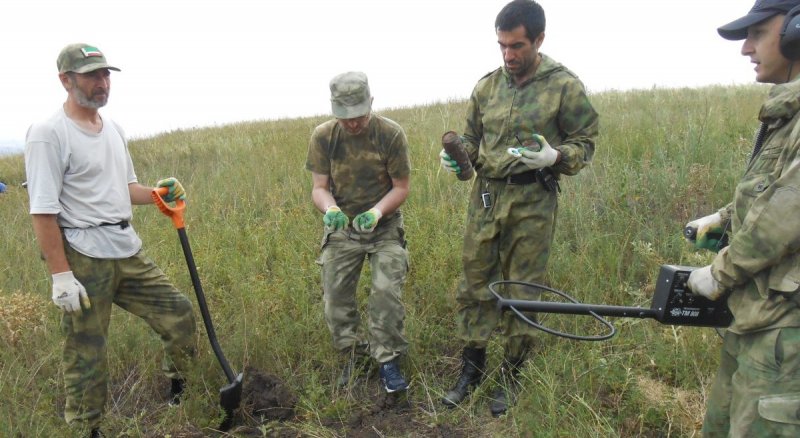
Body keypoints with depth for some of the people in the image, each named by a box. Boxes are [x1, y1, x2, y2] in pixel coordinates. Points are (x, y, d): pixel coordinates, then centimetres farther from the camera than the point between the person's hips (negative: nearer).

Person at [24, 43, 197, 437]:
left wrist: (156, 193, 2)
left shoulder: (113, 129, 12)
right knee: (86, 356, 2)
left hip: (128, 252, 8)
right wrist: (60, 275, -19)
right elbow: (43, 212, -15)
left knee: (178, 313, 12)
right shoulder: (49, 133, -12)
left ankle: (179, 394, 31)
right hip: (84, 260, -7)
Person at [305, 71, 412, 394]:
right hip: (341, 230, 2)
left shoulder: (391, 134, -15)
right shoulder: (323, 136, -10)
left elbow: (401, 187, -9)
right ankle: (355, 356, 26)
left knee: (386, 291, -14)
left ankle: (388, 362, 5)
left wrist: (376, 212, -27)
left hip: (384, 227, -2)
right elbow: (319, 188, -7)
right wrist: (329, 209, -30)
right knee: (335, 297, 4)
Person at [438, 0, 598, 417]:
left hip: (532, 202, -4)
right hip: (486, 196, 4)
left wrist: (554, 157, -21)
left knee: (522, 291, 7)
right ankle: (472, 366, 26)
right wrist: (457, 158, -4)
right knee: (474, 284, 9)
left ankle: (510, 375, 24)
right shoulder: (487, 86, 7)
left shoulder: (565, 86, -5)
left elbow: (584, 143, -1)